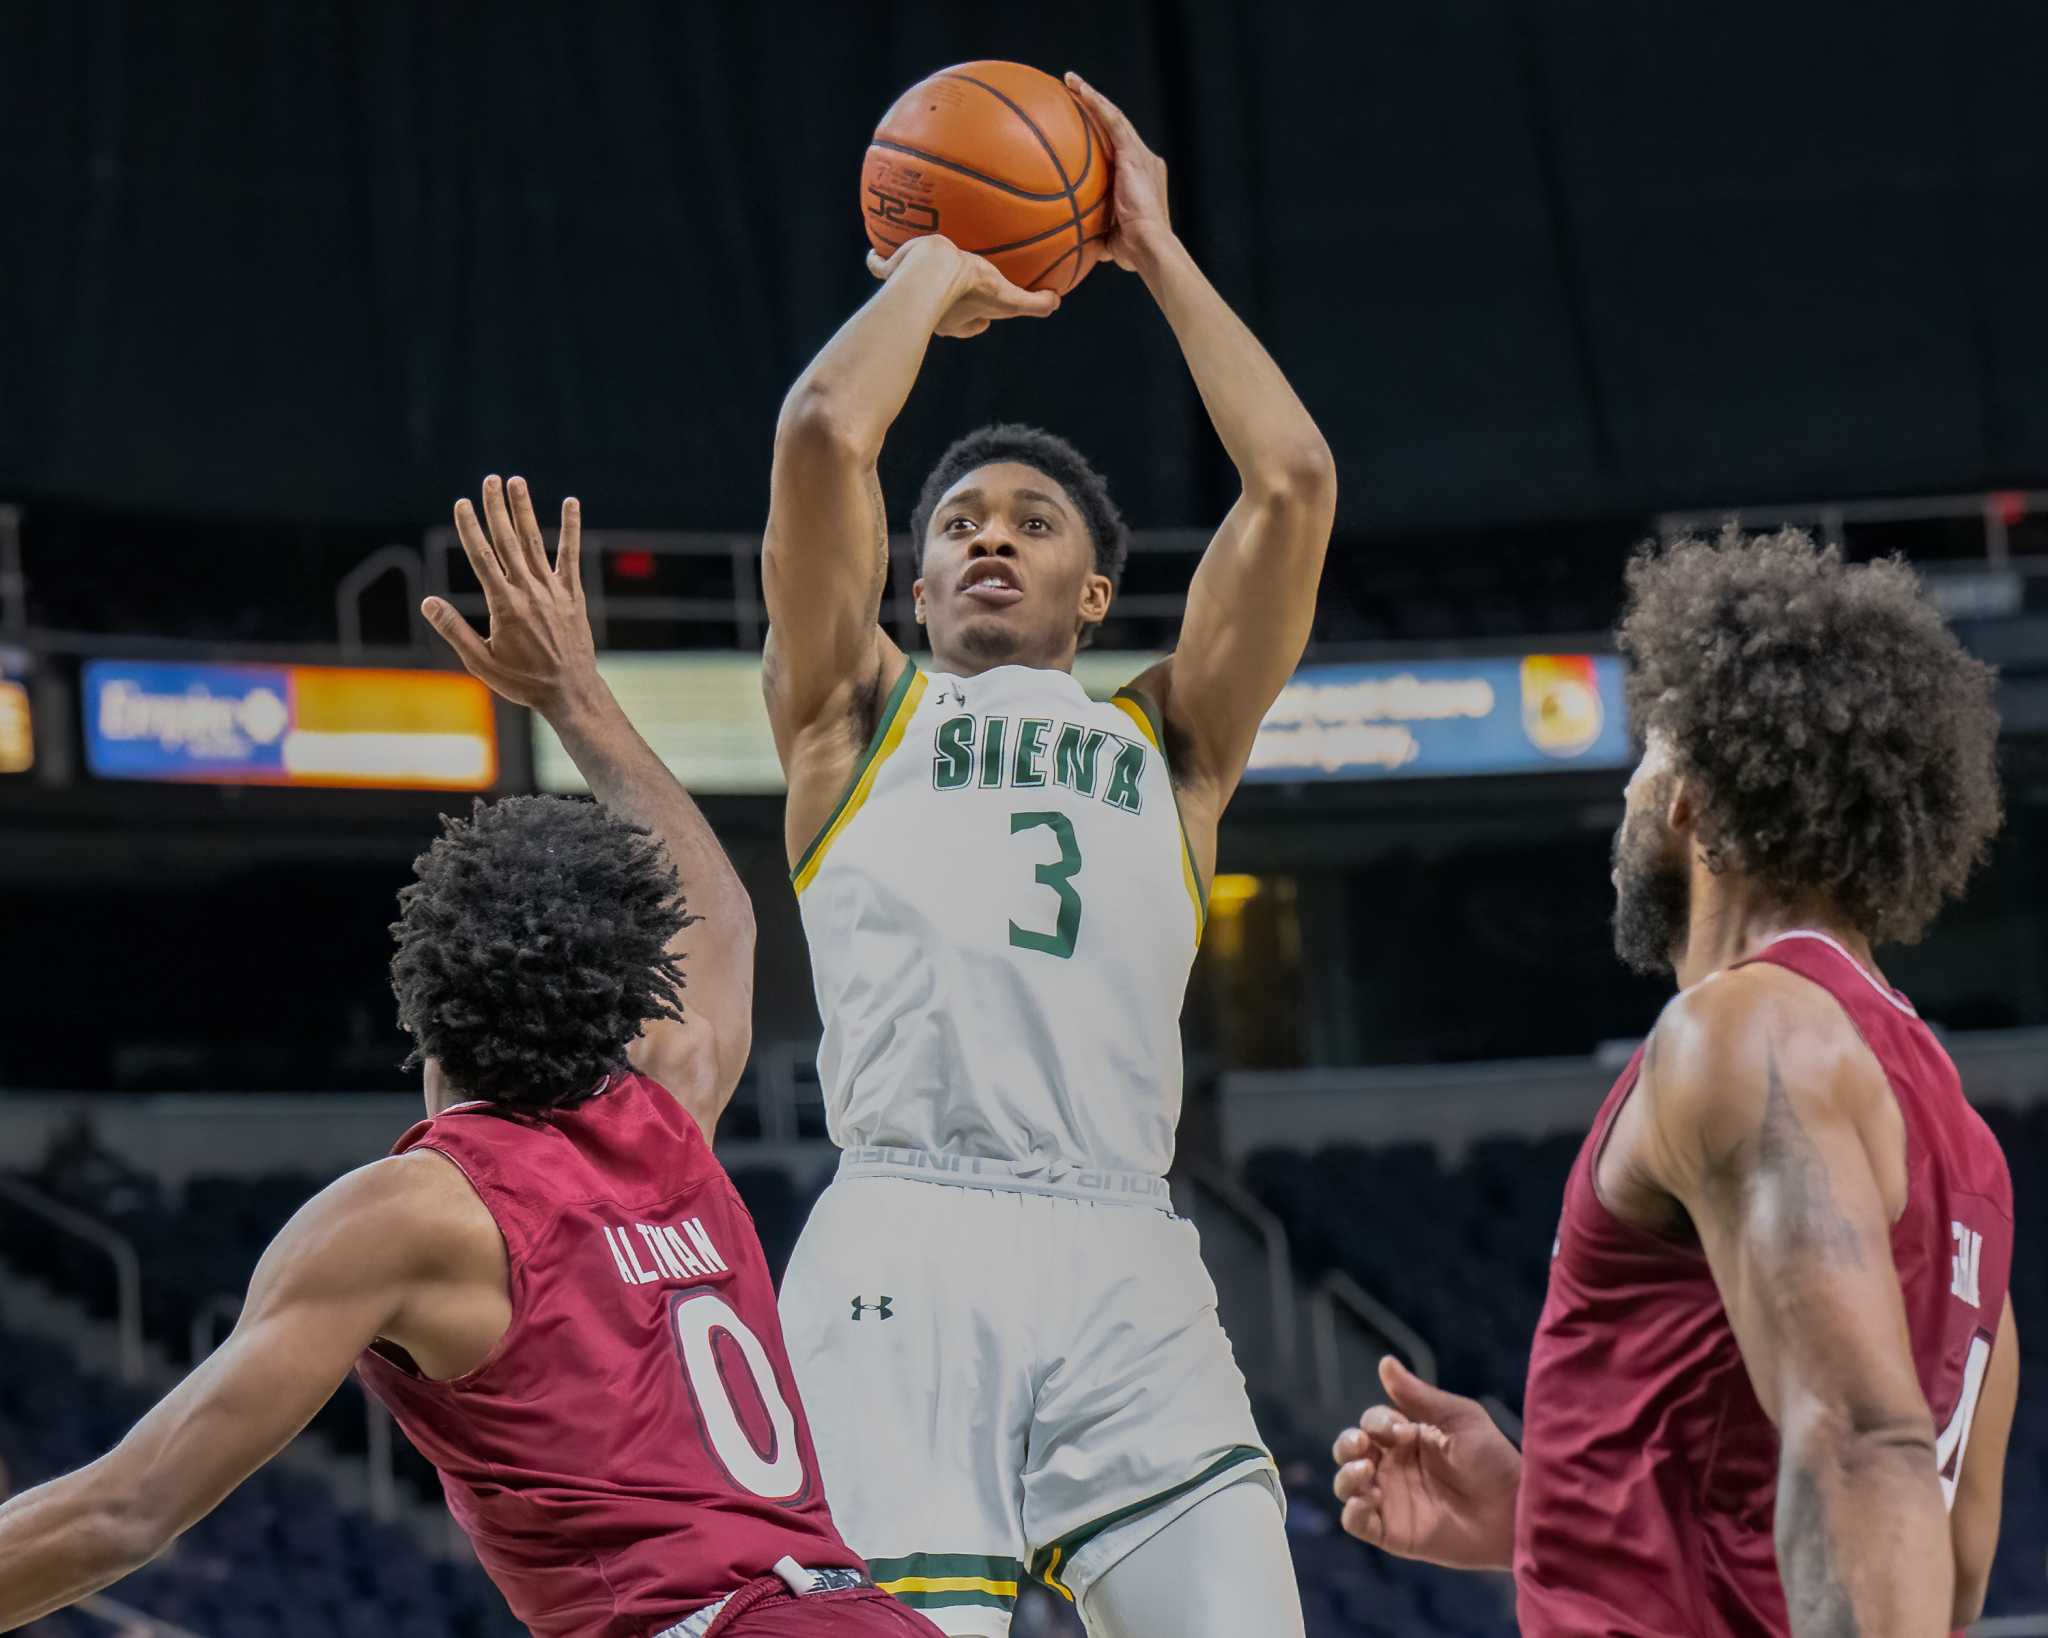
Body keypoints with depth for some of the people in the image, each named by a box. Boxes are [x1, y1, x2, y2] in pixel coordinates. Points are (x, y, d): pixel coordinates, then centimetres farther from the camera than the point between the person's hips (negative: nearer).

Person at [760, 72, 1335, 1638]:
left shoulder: (1169, 741, 27)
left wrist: (1160, 254, 27)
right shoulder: (859, 715, 22)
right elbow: (824, 433, 8)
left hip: (1127, 1271, 2)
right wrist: (933, 272, 25)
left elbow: (1295, 481, 16)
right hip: (902, 1259, -2)